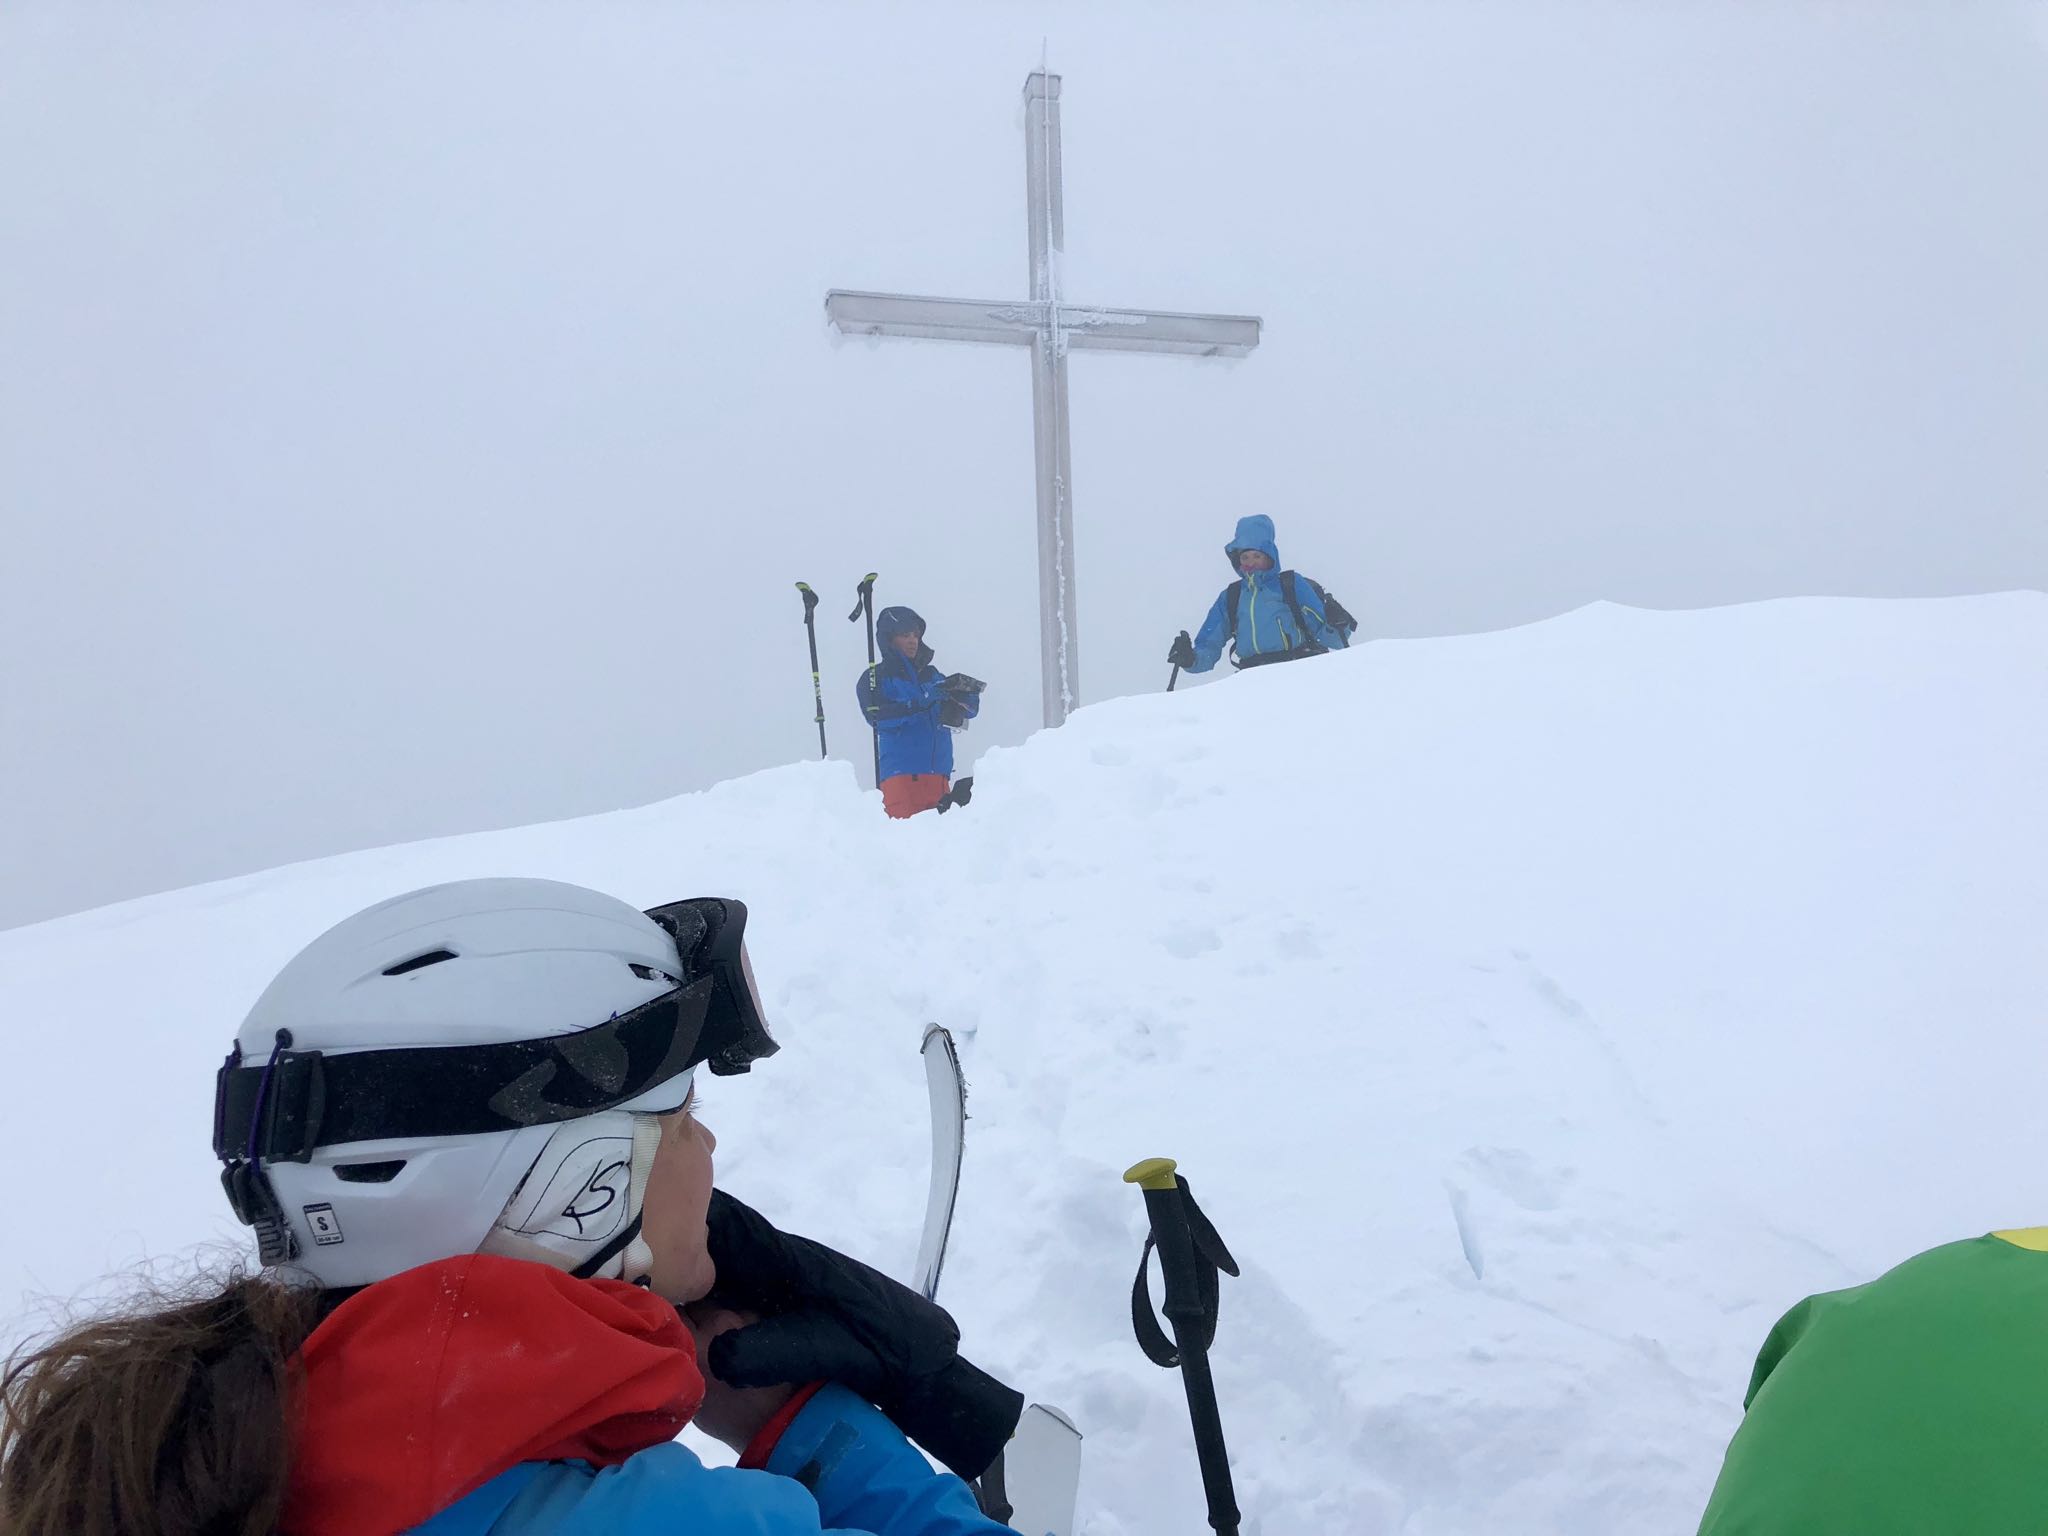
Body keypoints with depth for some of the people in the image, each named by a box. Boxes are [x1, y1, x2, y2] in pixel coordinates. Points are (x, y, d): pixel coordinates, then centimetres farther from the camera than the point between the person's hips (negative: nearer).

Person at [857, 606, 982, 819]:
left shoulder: (931, 675, 19)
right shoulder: (875, 678, 7)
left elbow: (970, 709, 14)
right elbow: (878, 716, -11)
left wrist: (965, 693, -10)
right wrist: (925, 699, -19)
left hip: (939, 773, 4)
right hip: (900, 771, -4)